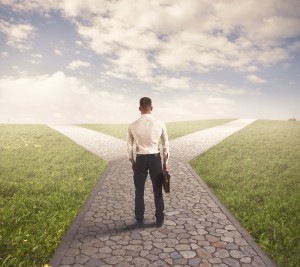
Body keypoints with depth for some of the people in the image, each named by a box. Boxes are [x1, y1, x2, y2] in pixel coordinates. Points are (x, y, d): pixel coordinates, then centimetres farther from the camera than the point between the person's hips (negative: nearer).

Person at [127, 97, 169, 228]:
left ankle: (139, 220, 24)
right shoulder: (160, 124, -9)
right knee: (158, 191, 14)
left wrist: (132, 162, 15)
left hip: (140, 159, 0)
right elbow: (165, 145, -2)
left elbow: (129, 146, 1)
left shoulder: (133, 126, -8)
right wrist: (165, 162, 9)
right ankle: (159, 220, 25)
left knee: (139, 191, 14)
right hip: (155, 159, 0)